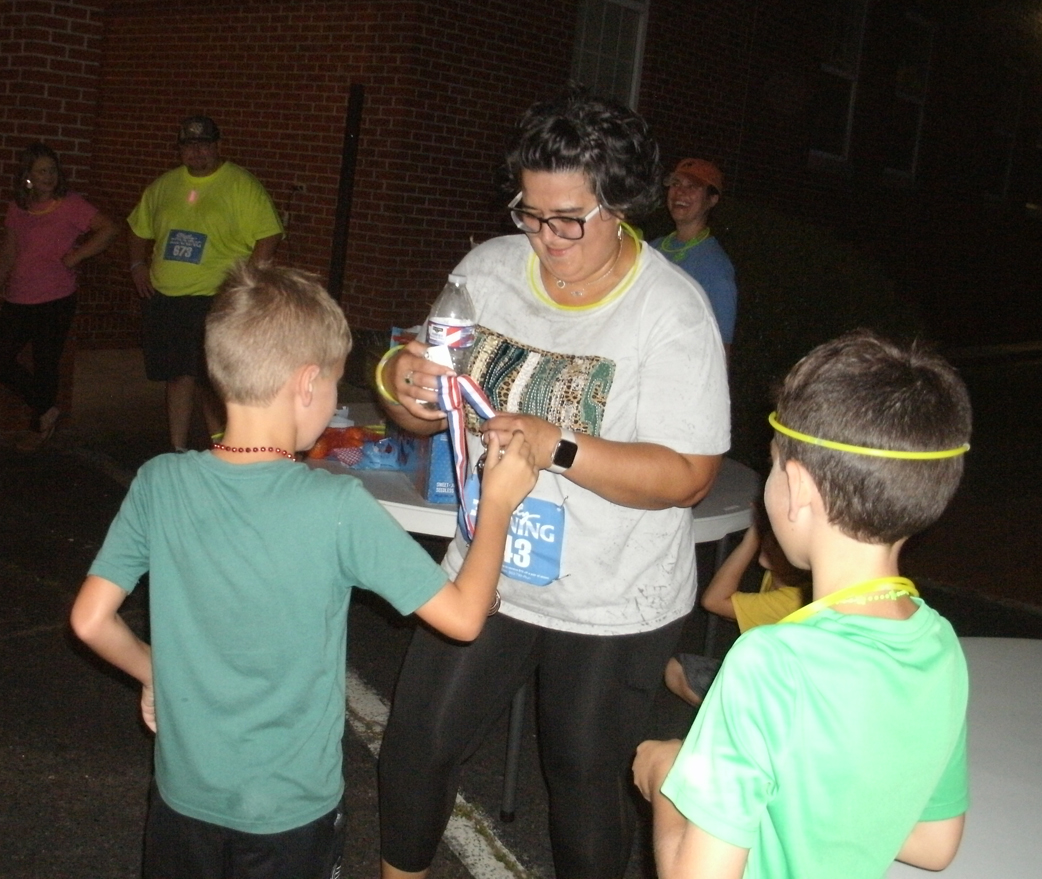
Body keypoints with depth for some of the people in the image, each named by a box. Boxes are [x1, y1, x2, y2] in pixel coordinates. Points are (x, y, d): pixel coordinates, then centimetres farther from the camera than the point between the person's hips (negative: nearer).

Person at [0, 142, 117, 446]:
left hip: (55, 301, -5)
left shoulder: (70, 204, -5)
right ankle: (46, 409, 19)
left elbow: (108, 230, -14)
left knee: (46, 365, 3)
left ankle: (38, 429, 21)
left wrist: (74, 257, -14)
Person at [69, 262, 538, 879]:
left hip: (183, 796, 3)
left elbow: (91, 620, -7)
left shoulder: (160, 484, -13)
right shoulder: (338, 508, -24)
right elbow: (464, 616, -19)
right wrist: (498, 502, -6)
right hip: (292, 809, -3)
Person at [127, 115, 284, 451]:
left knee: (209, 380, -5)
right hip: (164, 298, 5)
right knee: (178, 375, 12)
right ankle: (178, 451, 22)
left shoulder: (241, 184, -5)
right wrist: (138, 265, 12)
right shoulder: (163, 185, 13)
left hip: (215, 300, -5)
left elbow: (269, 234, -11)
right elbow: (140, 228, 25)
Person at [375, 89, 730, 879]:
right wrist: (403, 382, -21)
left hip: (614, 607, -4)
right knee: (413, 748, 10)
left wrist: (557, 448, -31)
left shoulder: (672, 311, -17)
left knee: (586, 780, 13)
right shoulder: (489, 269, -3)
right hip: (488, 571, 4)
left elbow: (687, 475, -21)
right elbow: (424, 416, 3)